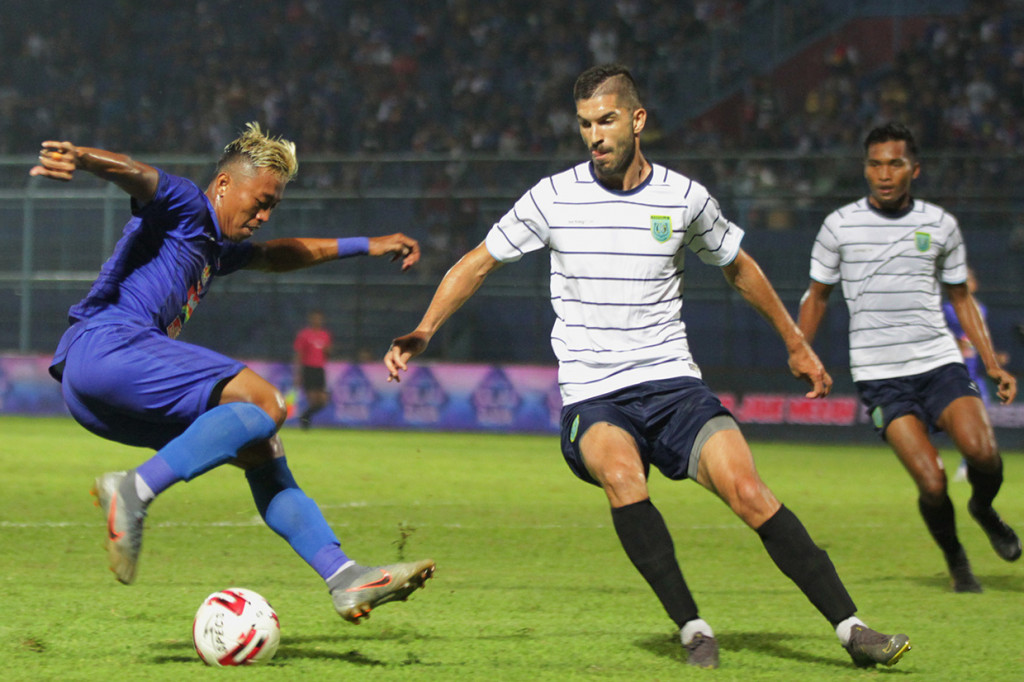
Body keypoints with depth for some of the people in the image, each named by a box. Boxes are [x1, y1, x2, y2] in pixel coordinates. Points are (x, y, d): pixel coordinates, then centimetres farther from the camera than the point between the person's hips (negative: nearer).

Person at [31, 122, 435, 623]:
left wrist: (365, 246, 55)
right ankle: (134, 491, -28)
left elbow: (276, 255, 51)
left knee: (261, 449, 8)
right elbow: (132, 174, -20)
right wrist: (77, 158, -43)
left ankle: (346, 580, 6)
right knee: (263, 404, -20)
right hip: (108, 344, -10)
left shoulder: (215, 248, 31)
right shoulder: (183, 205, 2)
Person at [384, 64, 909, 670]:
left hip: (674, 384, 1)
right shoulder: (554, 198, 0)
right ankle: (693, 630, -24)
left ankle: (850, 627, -11)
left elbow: (738, 267, 21)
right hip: (592, 399, -1)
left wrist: (797, 344, 28)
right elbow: (479, 263, 10)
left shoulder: (685, 198, 3)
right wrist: (425, 331, -3)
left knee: (749, 493, -19)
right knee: (620, 473, -34)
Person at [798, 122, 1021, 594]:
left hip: (939, 363, 2)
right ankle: (955, 560, 11)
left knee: (982, 451, -22)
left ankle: (983, 509, 13)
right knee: (931, 484, -17)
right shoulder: (840, 226, 2)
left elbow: (961, 299, 17)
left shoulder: (940, 226, 7)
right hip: (879, 375, -2)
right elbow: (818, 295, 14)